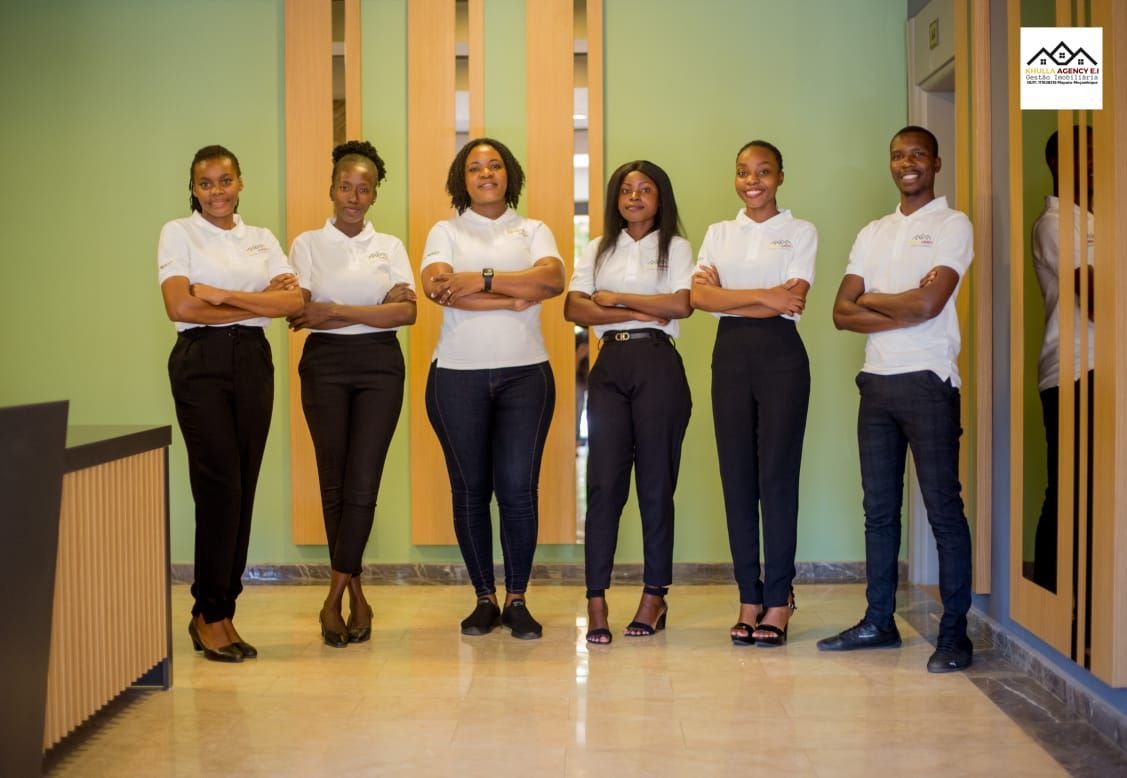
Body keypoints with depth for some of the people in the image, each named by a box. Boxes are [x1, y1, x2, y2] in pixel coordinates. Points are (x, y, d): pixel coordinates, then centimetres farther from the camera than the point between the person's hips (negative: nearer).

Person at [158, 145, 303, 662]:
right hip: (200, 361, -4)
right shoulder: (178, 233, 4)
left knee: (242, 489, 1)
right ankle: (211, 614, 3)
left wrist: (223, 295, -10)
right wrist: (257, 301, -4)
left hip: (252, 361, 4)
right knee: (221, 486, -9)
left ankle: (217, 612, 11)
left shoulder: (262, 239, 15)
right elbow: (180, 307, -10)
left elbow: (293, 301, -1)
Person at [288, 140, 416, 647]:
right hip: (325, 364, 0)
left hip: (379, 365, 1)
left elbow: (407, 312, -2)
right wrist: (375, 309, -8)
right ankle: (356, 595, 14)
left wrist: (333, 310, -10)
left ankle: (335, 599, -1)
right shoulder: (308, 244, 8)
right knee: (334, 483, 1)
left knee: (363, 484, -8)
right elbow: (298, 313, -4)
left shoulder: (391, 246, 11)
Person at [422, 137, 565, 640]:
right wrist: (513, 298, -11)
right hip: (458, 373, 0)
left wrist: (482, 280, -15)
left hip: (525, 373, 0)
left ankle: (517, 600, 5)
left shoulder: (533, 231, 14)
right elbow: (435, 286, -9)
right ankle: (484, 599, 14)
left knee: (519, 486, -7)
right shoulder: (446, 232, 11)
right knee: (470, 488, 3)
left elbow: (553, 279, -7)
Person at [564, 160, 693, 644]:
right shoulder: (598, 250, 17)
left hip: (657, 364, -2)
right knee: (603, 481, -6)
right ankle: (596, 601, -5)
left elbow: (681, 305, -7)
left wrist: (614, 299, -3)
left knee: (656, 481, 1)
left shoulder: (675, 247, 9)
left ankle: (655, 596, 11)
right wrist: (640, 311, -7)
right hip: (610, 365, 2)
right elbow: (574, 308, 3)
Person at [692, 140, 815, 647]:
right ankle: (749, 597, 9)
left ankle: (778, 597, 4)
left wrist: (727, 295, -5)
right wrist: (763, 295, -10)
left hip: (780, 354, -3)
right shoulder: (718, 234, 15)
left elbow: (792, 301, -8)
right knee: (736, 477, 2)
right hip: (731, 354, 3)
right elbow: (700, 296, -1)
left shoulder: (800, 232, 6)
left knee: (777, 476, -5)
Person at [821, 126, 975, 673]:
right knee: (879, 509, 10)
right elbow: (842, 313, 6)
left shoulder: (952, 225, -1)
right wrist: (904, 310, -8)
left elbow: (929, 304, -16)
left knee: (943, 509, -4)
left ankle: (954, 633, 2)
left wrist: (871, 299, -1)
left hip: (927, 381, -6)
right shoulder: (873, 233, 16)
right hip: (877, 381, 6)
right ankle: (879, 622, 18)